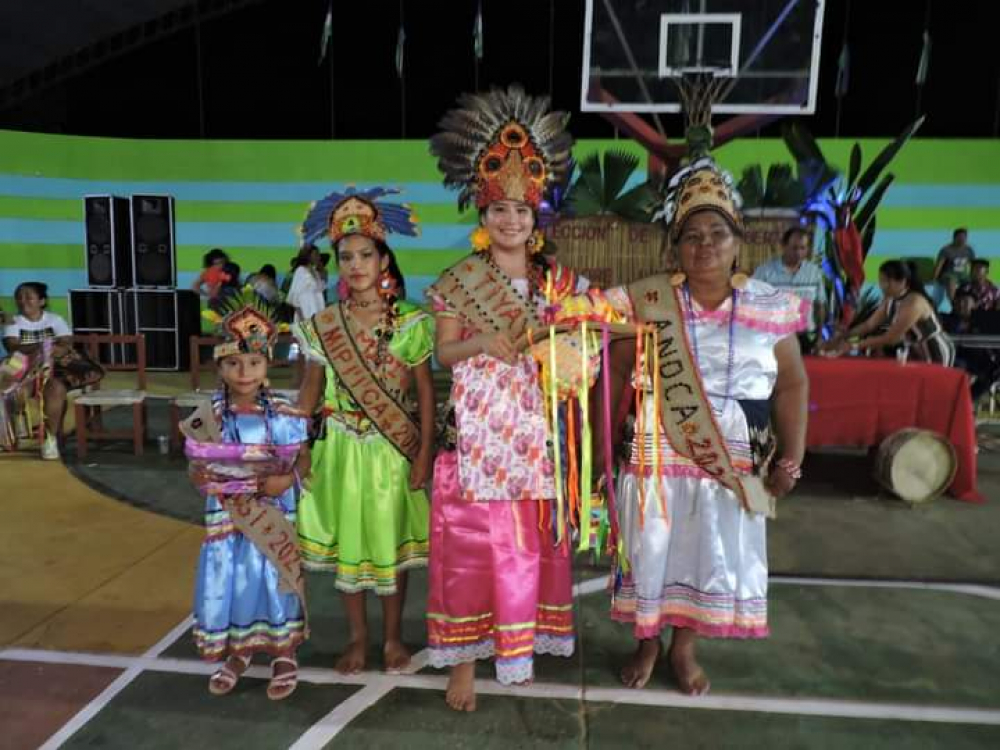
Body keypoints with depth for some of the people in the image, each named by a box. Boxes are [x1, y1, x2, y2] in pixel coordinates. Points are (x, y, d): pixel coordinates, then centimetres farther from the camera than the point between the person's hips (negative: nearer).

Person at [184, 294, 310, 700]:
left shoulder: (286, 416, -9)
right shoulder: (206, 419, -7)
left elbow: (304, 460, -3)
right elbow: (197, 473, -6)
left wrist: (288, 477, -23)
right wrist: (254, 484, -19)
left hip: (276, 517, -1)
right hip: (227, 518, 1)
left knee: (276, 580, 8)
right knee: (226, 582, 10)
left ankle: (283, 655, 30)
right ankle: (236, 653, 35)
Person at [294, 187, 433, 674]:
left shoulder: (411, 321, -6)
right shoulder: (322, 325, -1)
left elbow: (425, 390, -4)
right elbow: (311, 390, 4)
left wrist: (424, 452, -7)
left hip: (392, 450, -1)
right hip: (342, 448, 2)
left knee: (390, 539, 11)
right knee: (346, 539, 11)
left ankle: (393, 635, 31)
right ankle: (358, 636, 31)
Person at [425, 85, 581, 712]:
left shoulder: (555, 280, 7)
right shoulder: (459, 281, 0)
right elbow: (443, 353, -1)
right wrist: (481, 342, -19)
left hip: (533, 427, 3)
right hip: (477, 427, -2)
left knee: (530, 536, 11)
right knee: (472, 538, 1)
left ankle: (521, 640, 30)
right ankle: (465, 655, 16)